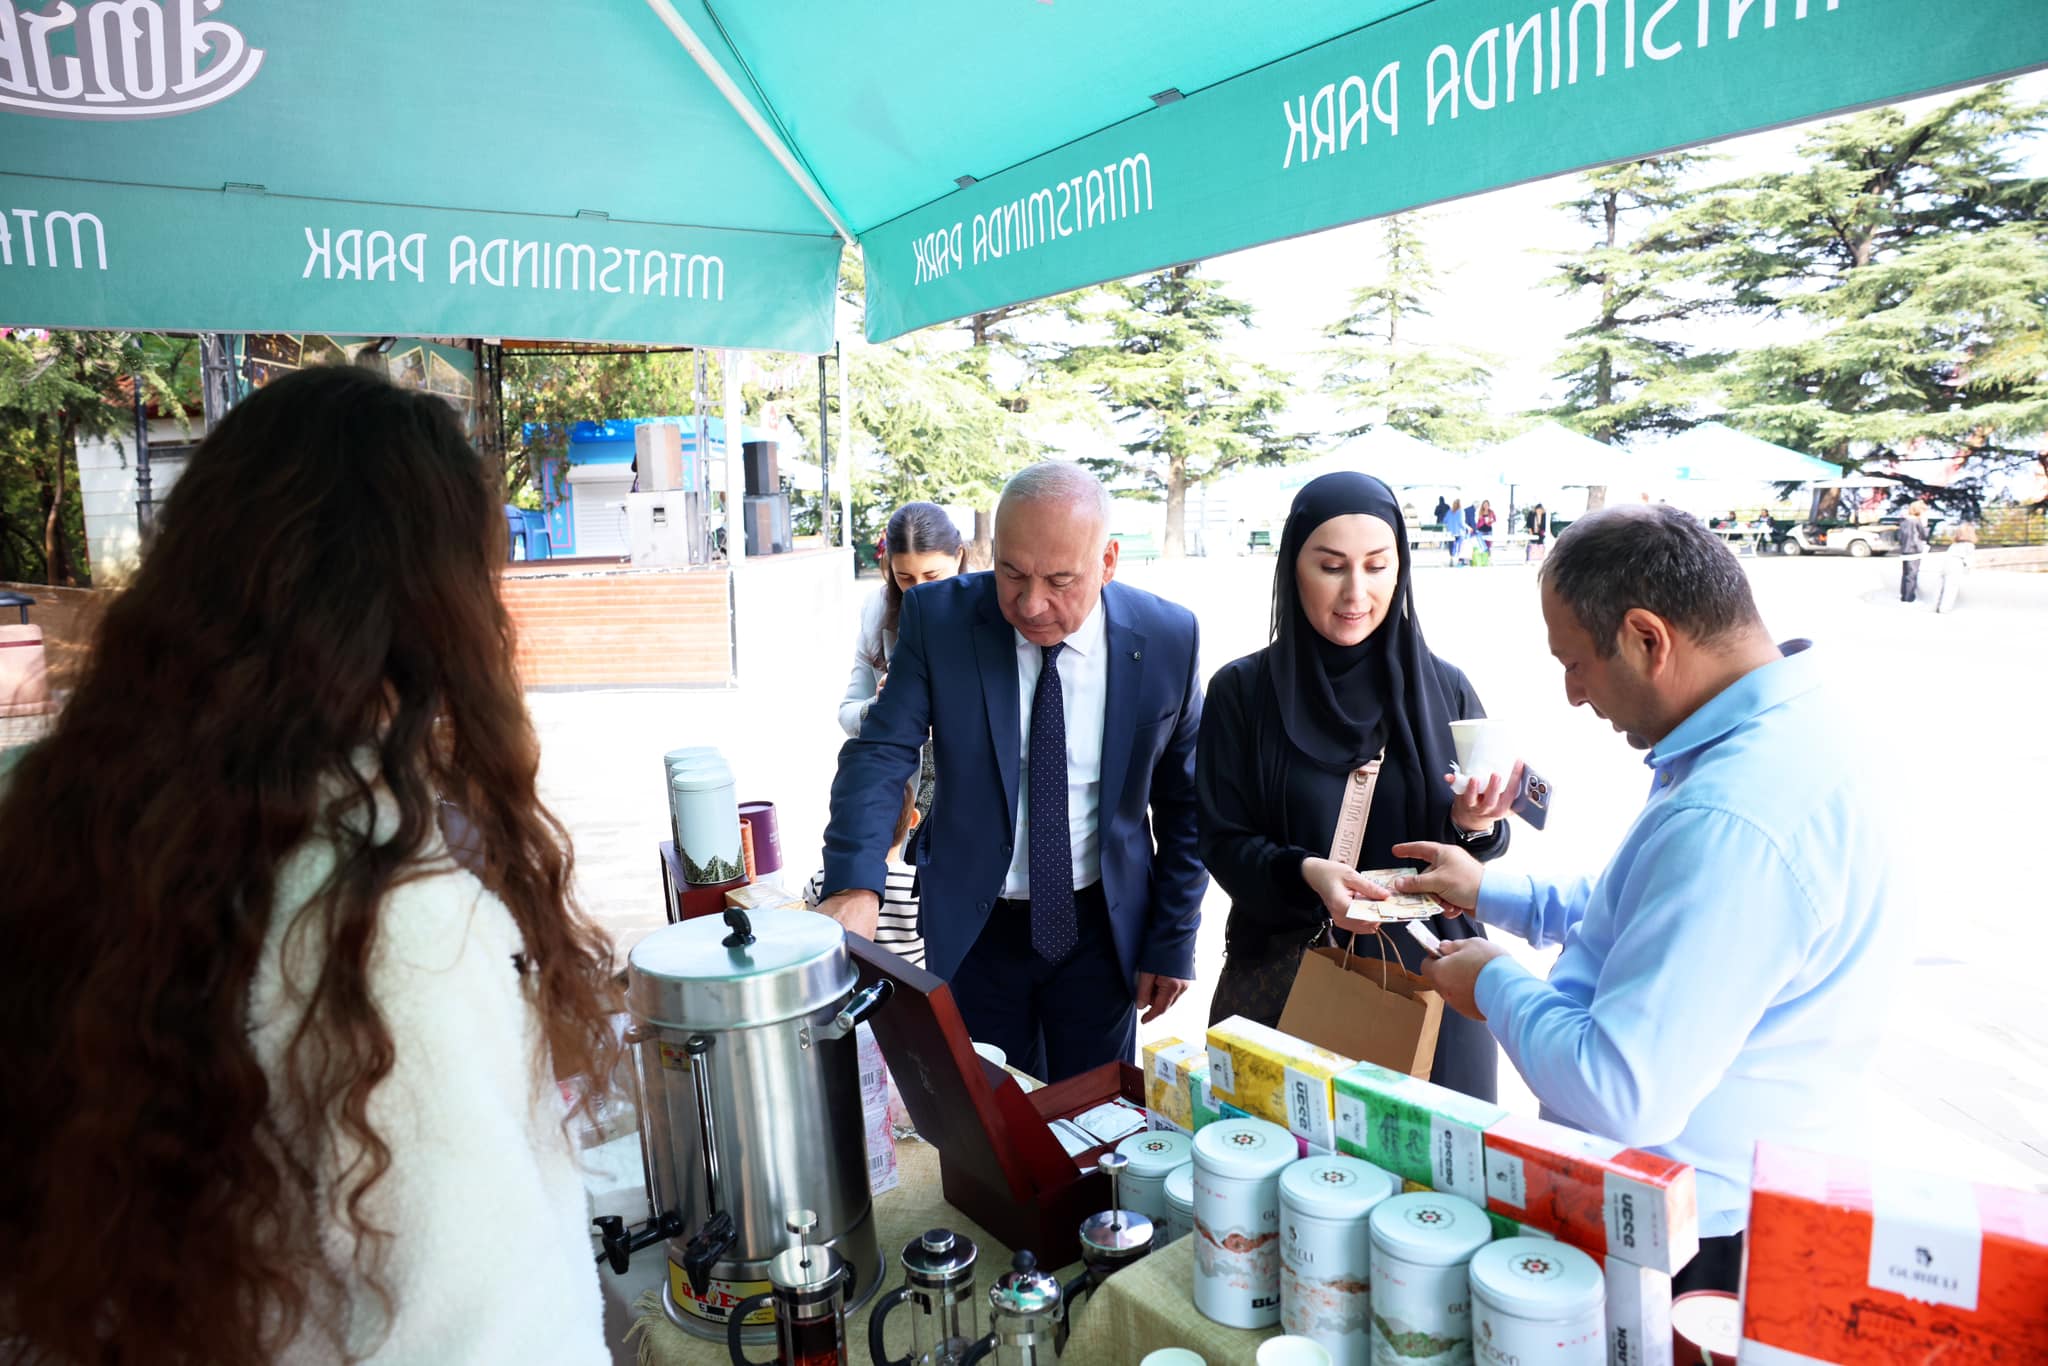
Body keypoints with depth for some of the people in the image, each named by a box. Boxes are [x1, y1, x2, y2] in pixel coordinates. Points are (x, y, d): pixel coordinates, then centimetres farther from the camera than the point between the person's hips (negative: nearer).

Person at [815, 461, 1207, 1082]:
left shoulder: (1168, 638, -11)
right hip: (974, 929, 0)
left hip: (1103, 928, 1)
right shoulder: (938, 616, -13)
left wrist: (1173, 942, 2)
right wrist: (854, 886, -32)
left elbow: (1183, 804, -1)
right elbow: (881, 754, -16)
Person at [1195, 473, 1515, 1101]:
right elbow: (1222, 842, -5)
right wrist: (1305, 874, -22)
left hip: (1424, 975, 2)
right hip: (1284, 974, -1)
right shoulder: (1241, 690, -5)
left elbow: (1472, 854, 5)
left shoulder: (1443, 690, 0)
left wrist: (1474, 826, -16)